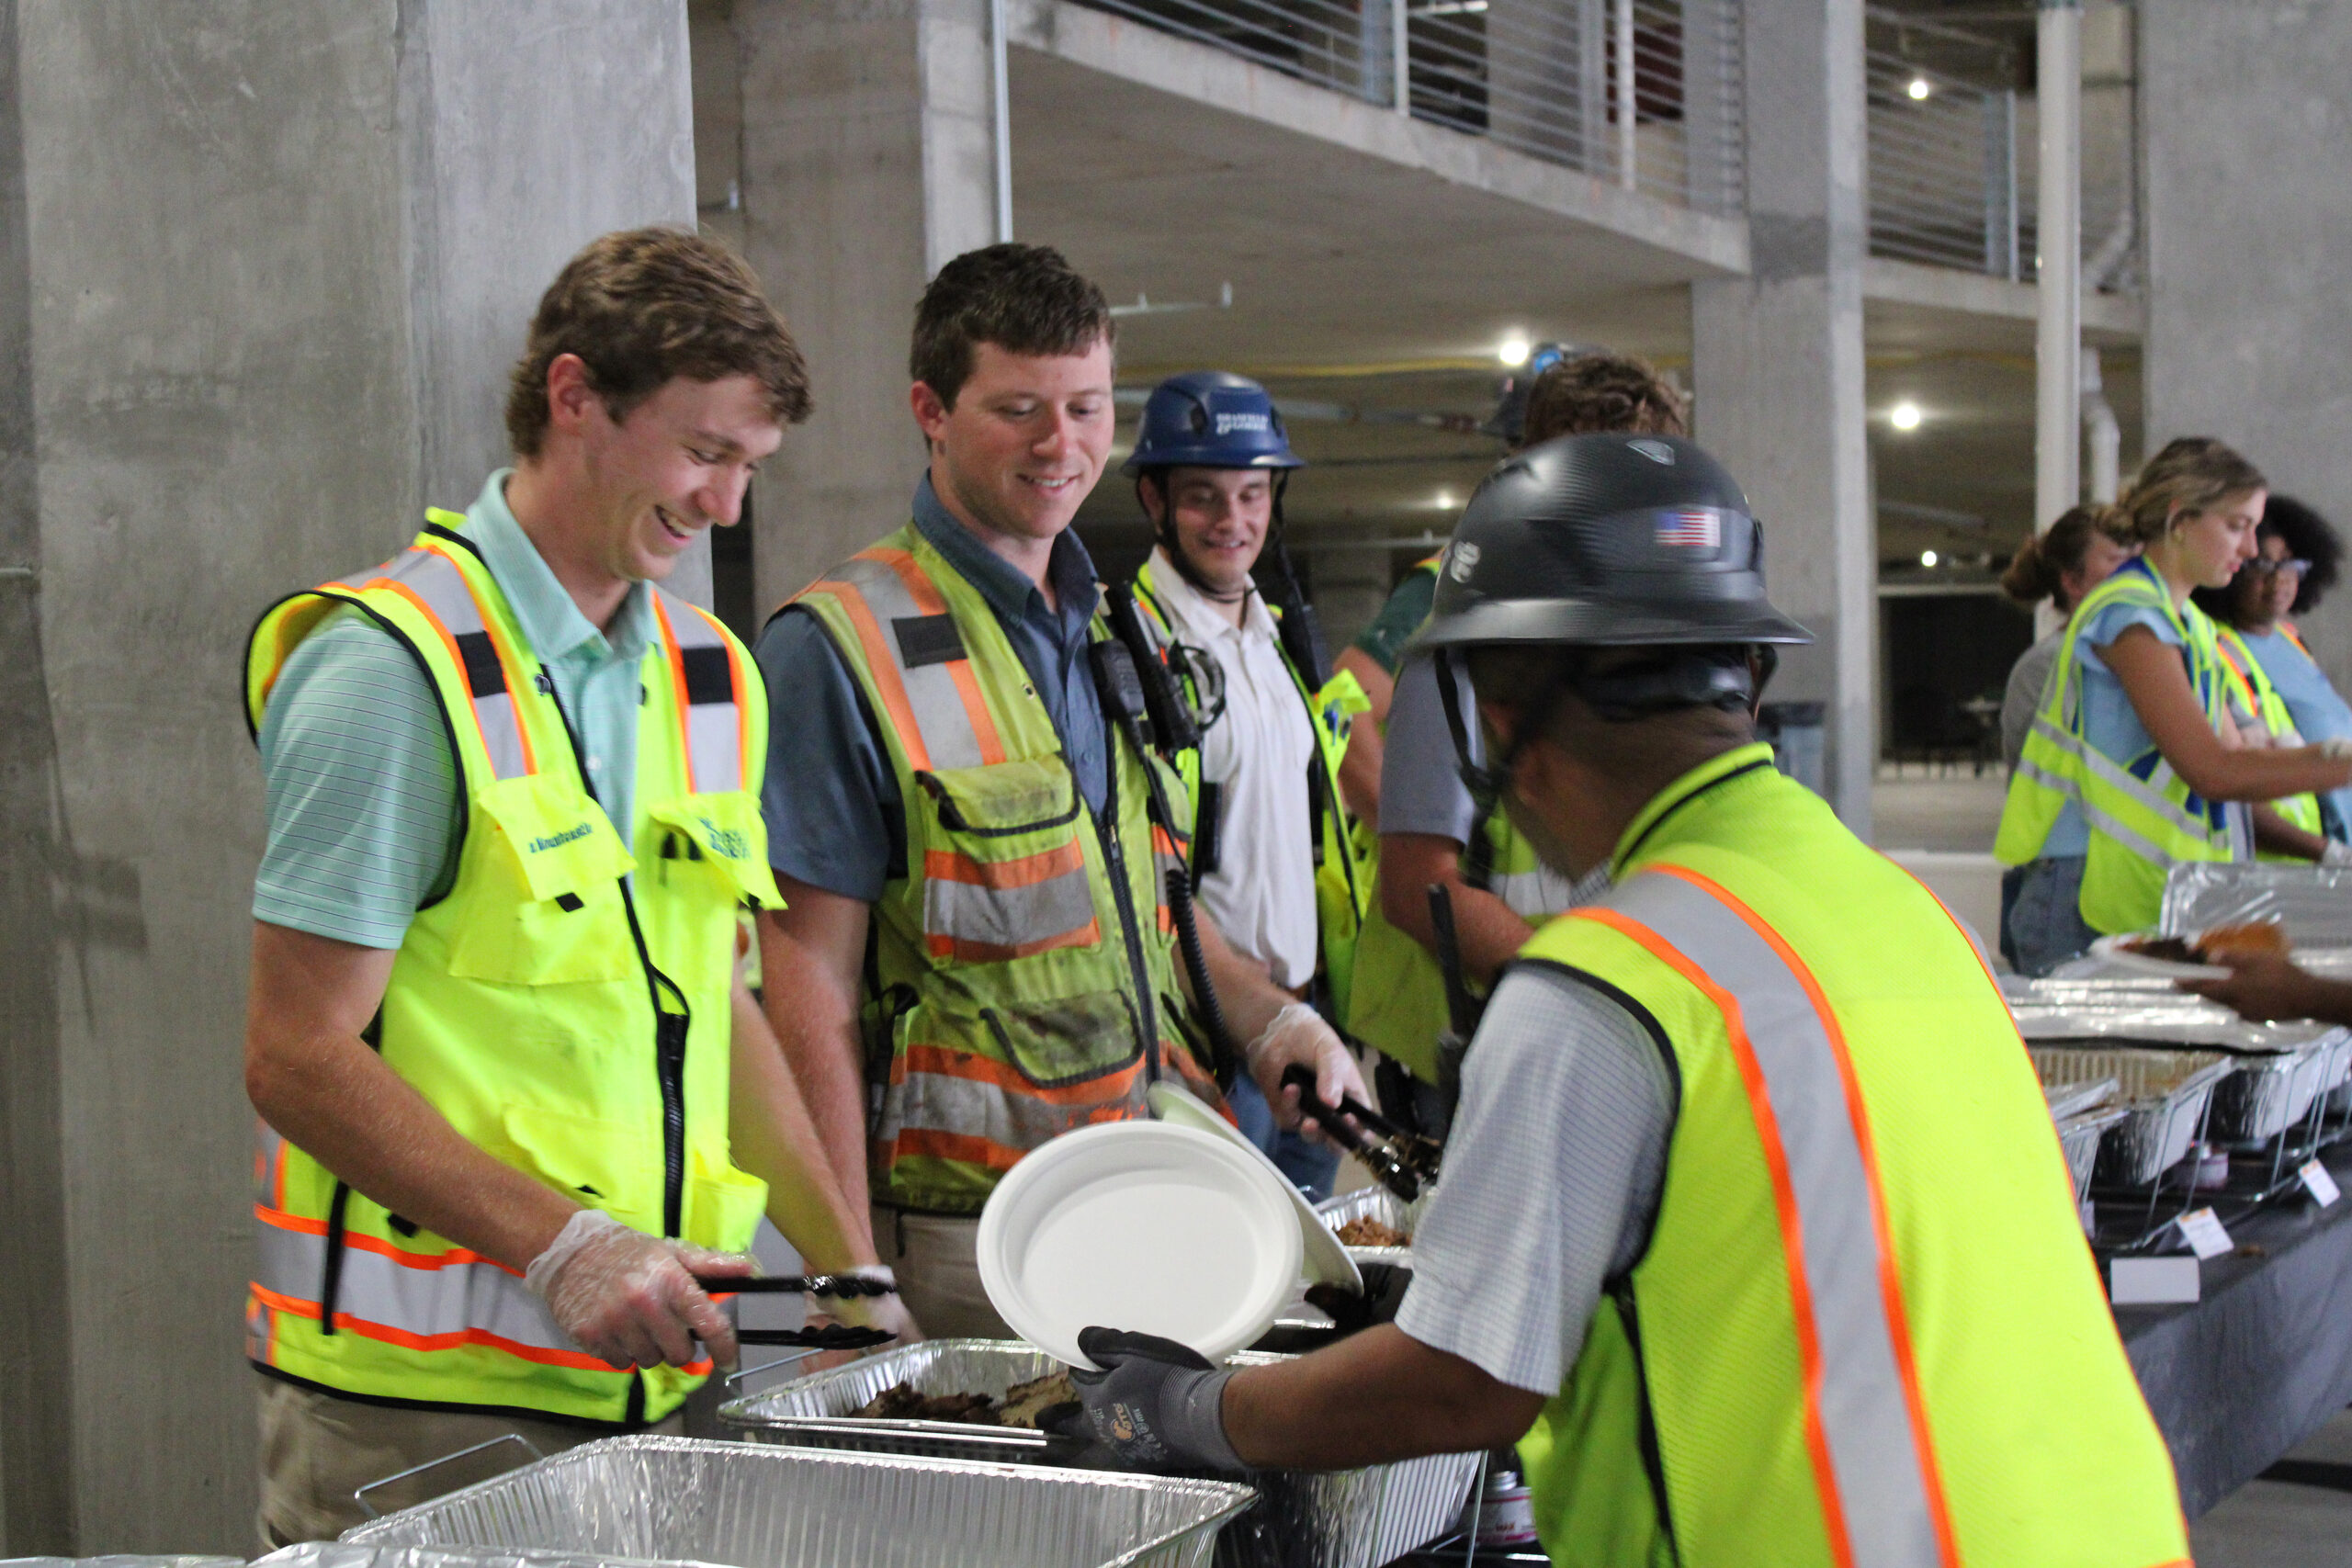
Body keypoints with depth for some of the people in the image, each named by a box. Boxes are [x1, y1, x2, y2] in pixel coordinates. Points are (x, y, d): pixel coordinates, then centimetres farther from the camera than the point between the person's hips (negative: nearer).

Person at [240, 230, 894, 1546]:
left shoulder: (714, 678, 12)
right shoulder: (392, 670, -11)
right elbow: (299, 1057, -14)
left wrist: (849, 1267, 10)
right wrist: (561, 1246, -22)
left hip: (652, 1373, 7)